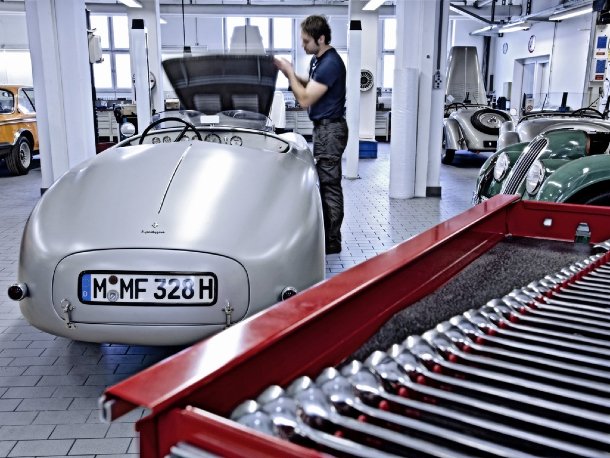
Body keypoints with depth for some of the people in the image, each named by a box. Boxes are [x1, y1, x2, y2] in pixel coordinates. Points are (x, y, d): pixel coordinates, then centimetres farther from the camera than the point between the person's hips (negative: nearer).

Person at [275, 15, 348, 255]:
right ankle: (326, 231, 27)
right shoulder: (317, 59, 11)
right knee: (326, 182, 16)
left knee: (330, 184, -5)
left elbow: (305, 99, -21)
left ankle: (332, 241, 3)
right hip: (322, 127, 10)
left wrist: (289, 72, -10)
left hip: (330, 129, -10)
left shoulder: (330, 63, -20)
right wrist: (292, 75, 8)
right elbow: (311, 86, 25)